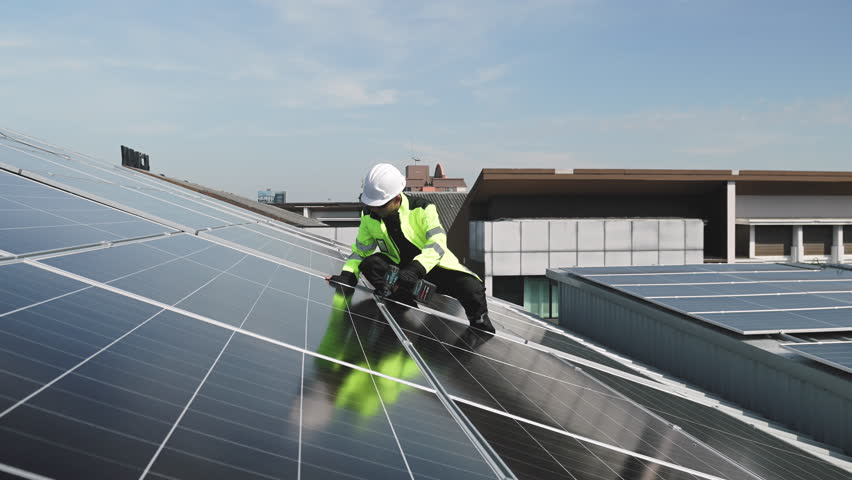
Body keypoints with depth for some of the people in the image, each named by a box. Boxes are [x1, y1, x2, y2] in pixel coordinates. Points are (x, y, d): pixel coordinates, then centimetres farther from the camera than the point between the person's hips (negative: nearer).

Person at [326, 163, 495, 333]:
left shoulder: (422, 209, -16)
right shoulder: (369, 217, -4)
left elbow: (437, 244, -26)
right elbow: (360, 250, 5)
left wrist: (416, 270, -42)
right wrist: (347, 276, -13)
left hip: (433, 266, -3)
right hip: (399, 268, 3)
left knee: (472, 289, -28)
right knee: (370, 263, -27)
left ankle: (483, 332, 3)